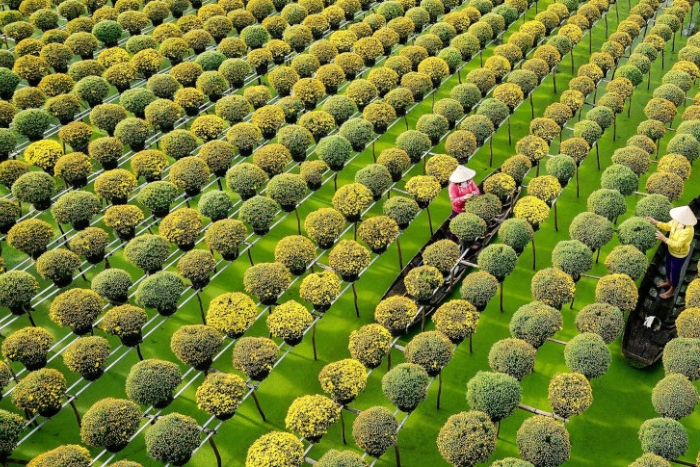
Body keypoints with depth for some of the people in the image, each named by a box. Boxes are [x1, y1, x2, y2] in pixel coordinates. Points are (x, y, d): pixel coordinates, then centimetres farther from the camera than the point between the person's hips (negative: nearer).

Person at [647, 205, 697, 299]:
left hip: (679, 254, -7)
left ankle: (672, 290, 41)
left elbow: (678, 244, -36)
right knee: (668, 266, 30)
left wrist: (664, 239, -36)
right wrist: (655, 222, -11)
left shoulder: (688, 231, -41)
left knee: (675, 271, 16)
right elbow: (667, 226, 1)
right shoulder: (676, 221, -18)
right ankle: (668, 282, 58)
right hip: (671, 250, 7)